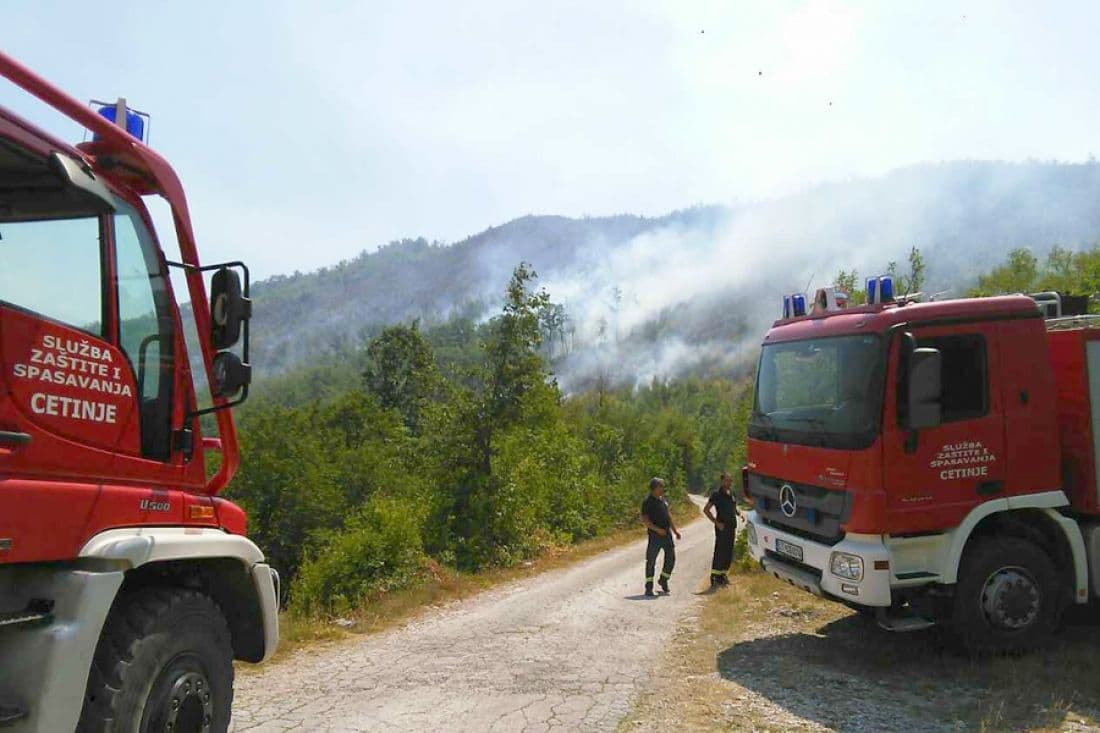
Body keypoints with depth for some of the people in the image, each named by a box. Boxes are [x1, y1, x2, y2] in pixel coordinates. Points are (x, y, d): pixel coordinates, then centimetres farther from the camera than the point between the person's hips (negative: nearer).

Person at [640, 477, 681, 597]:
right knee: (651, 561, -2)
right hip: (655, 535, -7)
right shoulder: (648, 502, -11)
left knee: (671, 558, 9)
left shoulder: (664, 500, 12)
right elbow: (645, 520, -17)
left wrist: (675, 530, 18)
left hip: (667, 534, 7)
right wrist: (657, 529, -25)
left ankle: (663, 580, 30)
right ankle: (649, 588, 5)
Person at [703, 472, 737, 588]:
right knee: (719, 552, -7)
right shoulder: (716, 494, -9)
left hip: (732, 526, 7)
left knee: (729, 552, 10)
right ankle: (715, 578, -4)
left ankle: (723, 575, 21)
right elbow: (706, 510, -11)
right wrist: (716, 522, -16)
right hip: (722, 527, -7)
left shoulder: (731, 494, 13)